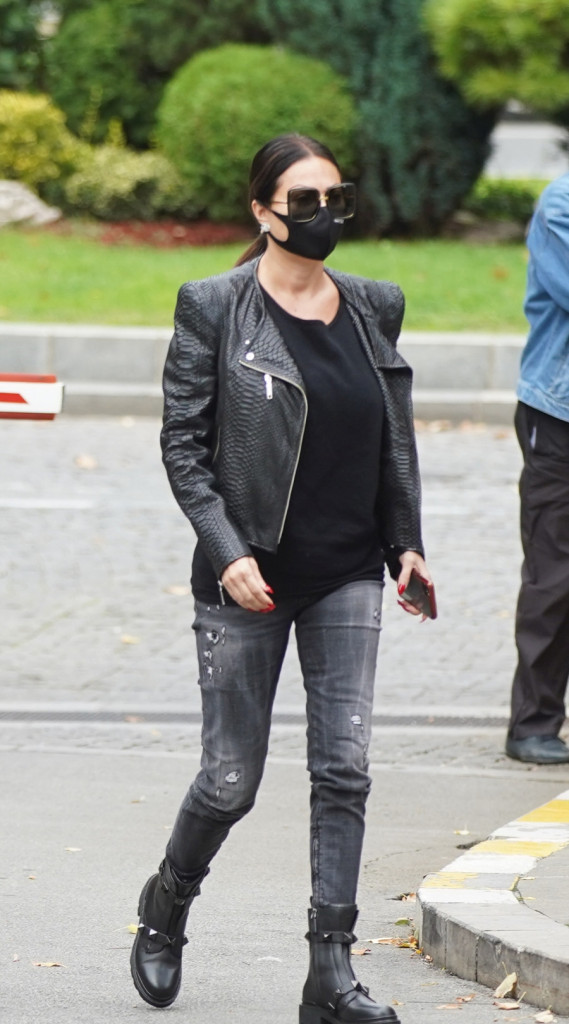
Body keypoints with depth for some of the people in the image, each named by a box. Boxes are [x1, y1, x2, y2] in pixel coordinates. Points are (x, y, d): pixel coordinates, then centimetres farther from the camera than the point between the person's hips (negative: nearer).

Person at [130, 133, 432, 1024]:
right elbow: (182, 443, -6)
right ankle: (166, 908, 33)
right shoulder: (214, 308, -6)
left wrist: (407, 544, 10)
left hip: (348, 575, 3)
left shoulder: (374, 307, 6)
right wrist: (227, 552, -15)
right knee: (232, 781, 3)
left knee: (344, 768, -6)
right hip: (248, 580, -3)